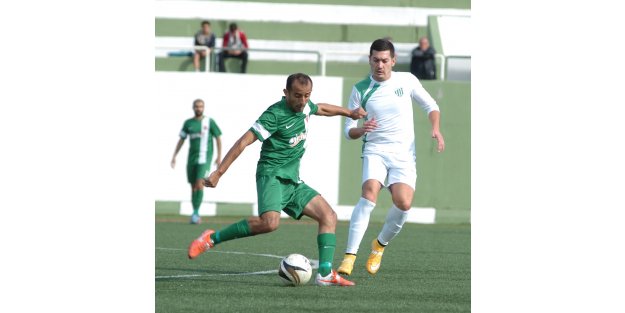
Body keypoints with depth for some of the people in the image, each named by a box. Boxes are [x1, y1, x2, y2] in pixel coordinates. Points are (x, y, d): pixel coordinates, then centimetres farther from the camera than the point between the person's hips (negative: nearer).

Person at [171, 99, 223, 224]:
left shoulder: (210, 122, -1)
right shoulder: (188, 123, 9)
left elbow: (218, 138, 3)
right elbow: (181, 140, 15)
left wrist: (219, 156, -4)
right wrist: (174, 156, 9)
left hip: (205, 158, -4)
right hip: (192, 158, 4)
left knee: (199, 184, -20)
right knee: (193, 186, 7)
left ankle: (195, 213, -18)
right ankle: (196, 216, 17)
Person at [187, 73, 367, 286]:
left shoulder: (305, 107, 9)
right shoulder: (275, 114, -16)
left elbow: (321, 109, 36)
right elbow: (244, 142, -19)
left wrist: (349, 113, 42)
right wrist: (218, 173, -23)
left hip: (292, 181, 9)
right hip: (272, 175, -9)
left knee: (329, 216, -2)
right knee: (270, 222, -32)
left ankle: (325, 274, -9)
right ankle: (212, 238, -19)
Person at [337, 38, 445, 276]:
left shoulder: (407, 81, 2)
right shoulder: (360, 90, 2)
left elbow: (430, 106, 15)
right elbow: (349, 131, 6)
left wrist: (436, 129, -4)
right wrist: (361, 129, -17)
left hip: (404, 153, 1)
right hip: (375, 151, -1)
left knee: (403, 204, -19)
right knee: (369, 194, -27)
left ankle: (380, 245, 10)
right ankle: (349, 256, -28)